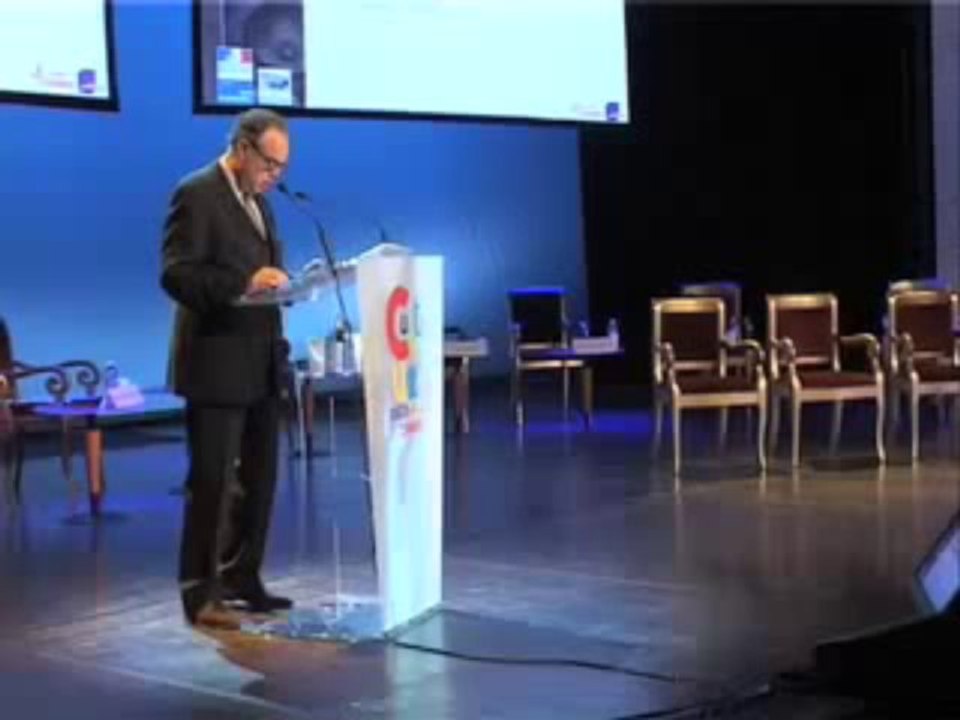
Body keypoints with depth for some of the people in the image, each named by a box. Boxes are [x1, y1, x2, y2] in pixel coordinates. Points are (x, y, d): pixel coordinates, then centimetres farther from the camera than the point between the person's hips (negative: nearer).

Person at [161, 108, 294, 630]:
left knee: (258, 478, 13)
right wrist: (244, 283, -31)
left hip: (260, 363, 9)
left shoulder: (255, 198, 16)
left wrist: (278, 284, 0)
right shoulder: (196, 194, -11)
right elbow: (175, 274, -20)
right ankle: (200, 592, 4)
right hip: (216, 365, -9)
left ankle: (241, 578, 24)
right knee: (212, 480, -4)